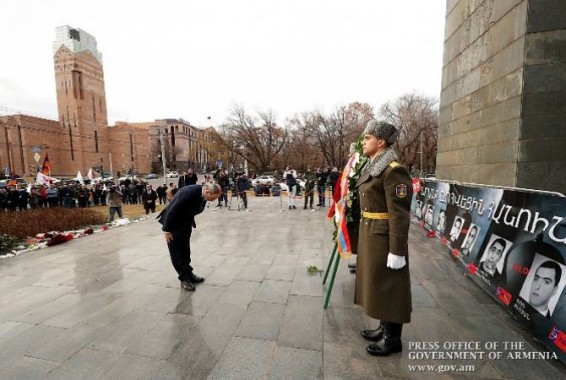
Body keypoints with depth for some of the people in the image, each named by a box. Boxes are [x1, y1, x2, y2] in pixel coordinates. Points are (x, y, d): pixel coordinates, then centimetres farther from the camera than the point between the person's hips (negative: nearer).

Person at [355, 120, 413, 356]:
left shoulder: (394, 170, -18)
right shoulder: (371, 168, 11)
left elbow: (400, 214, -20)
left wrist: (397, 251, -20)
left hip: (385, 237, -9)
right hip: (370, 235, 10)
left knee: (389, 287, 5)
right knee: (376, 283, 19)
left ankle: (393, 339, 24)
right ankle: (384, 328, 37)